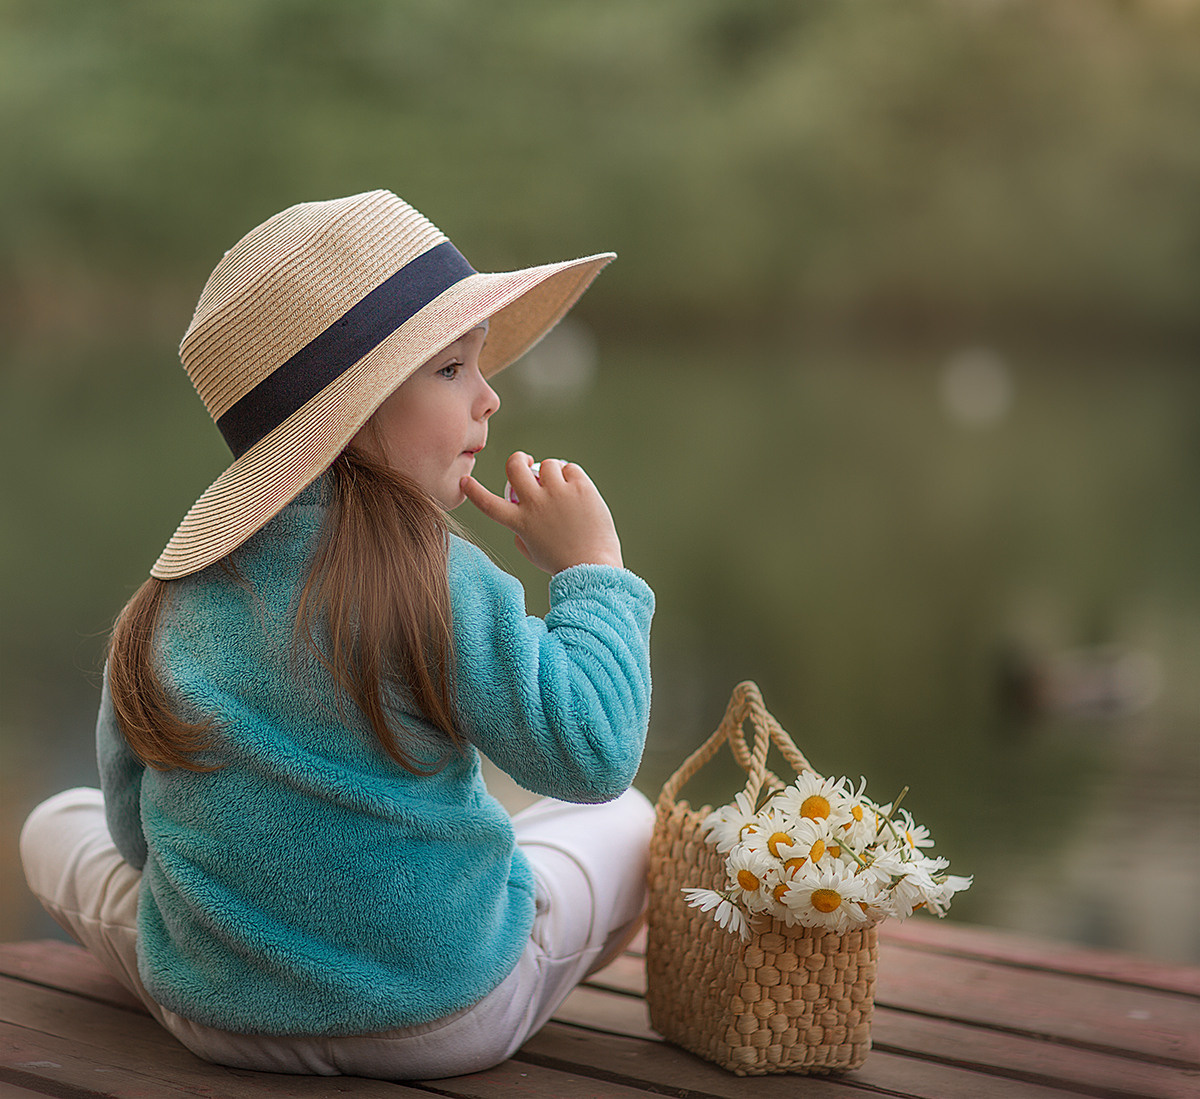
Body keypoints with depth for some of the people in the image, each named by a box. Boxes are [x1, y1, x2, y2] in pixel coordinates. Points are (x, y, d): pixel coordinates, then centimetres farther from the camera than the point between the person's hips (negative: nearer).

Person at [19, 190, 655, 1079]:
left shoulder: (184, 583, -2)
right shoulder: (432, 580, -20)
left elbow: (133, 822, 6)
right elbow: (593, 752, -18)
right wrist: (593, 570, -7)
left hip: (211, 1010, 4)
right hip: (442, 1021, -3)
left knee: (59, 823, 29)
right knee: (626, 819, 20)